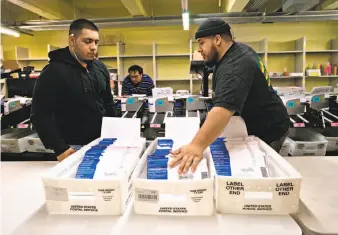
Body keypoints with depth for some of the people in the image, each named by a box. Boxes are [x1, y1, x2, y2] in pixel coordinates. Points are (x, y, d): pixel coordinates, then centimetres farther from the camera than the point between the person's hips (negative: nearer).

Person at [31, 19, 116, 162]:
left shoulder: (100, 68, 5)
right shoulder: (54, 71, -14)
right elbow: (39, 116, -15)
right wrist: (60, 149, -20)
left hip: (101, 142, 6)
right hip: (74, 147, -5)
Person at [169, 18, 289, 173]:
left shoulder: (234, 67, -33)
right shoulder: (240, 49, 1)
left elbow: (224, 108, -49)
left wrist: (197, 145, -60)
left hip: (267, 131, -10)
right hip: (256, 124, 10)